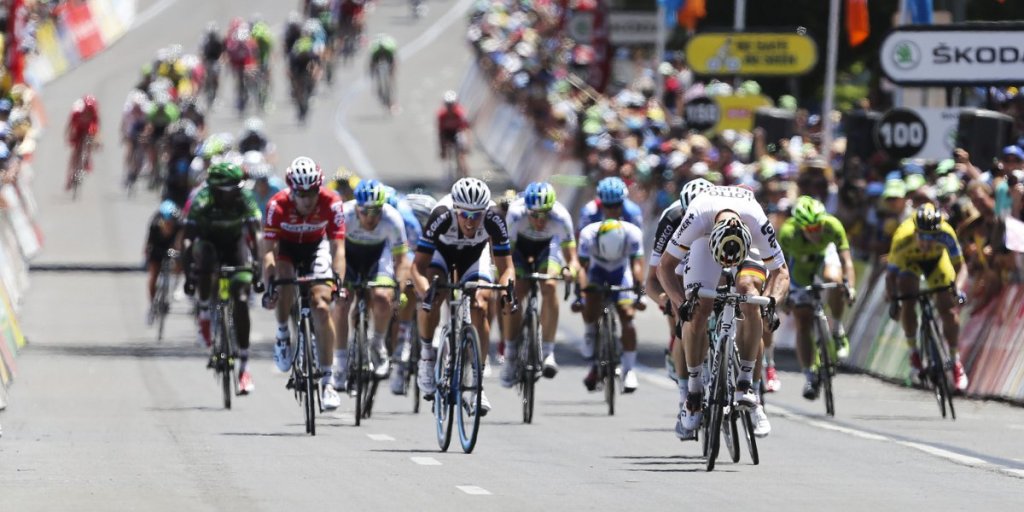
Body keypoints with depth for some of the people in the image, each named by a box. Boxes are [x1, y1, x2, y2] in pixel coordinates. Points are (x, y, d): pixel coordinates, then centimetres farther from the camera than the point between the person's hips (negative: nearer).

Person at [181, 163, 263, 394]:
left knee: (241, 301, -13)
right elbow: (188, 240, -31)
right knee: (203, 260, -38)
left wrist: (256, 265, -47)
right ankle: (204, 313, -13)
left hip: (235, 243, 0)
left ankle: (244, 365, -9)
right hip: (209, 241, 0)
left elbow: (255, 234, -32)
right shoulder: (201, 203, -29)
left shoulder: (245, 200, -26)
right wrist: (188, 274, -41)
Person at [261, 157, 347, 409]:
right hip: (286, 246, -1)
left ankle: (327, 381, -11)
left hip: (316, 247, 1)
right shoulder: (278, 205, -31)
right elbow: (269, 251, -31)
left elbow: (337, 248, -29)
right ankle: (282, 335, -2)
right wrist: (269, 285, -43)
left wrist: (337, 281, -43)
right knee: (284, 285, -33)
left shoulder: (331, 203, -29)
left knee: (321, 306, -16)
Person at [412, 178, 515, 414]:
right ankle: (427, 354, -6)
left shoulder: (494, 220, -35)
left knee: (480, 308, -17)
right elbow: (418, 266, -36)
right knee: (432, 297, -29)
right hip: (441, 250, -1)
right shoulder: (442, 216, -39)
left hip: (475, 253, 1)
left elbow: (506, 267, -27)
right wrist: (425, 290, -56)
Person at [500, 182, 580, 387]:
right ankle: (510, 356, 0)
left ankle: (548, 352, -21)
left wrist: (570, 269, -54)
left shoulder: (560, 217, -35)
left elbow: (572, 258, -32)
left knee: (550, 287, -26)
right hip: (520, 244, 0)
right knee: (513, 295, -17)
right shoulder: (516, 214, -36)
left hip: (548, 245, 0)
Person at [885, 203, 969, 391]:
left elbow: (960, 267, -26)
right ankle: (913, 352, -2)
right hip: (909, 261, -1)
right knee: (908, 303, -22)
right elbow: (891, 273, -29)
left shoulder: (946, 234, -38)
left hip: (936, 259, 1)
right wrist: (892, 301, -41)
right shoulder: (902, 238, -40)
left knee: (948, 310, -8)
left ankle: (956, 362, 6)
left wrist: (957, 289, -44)